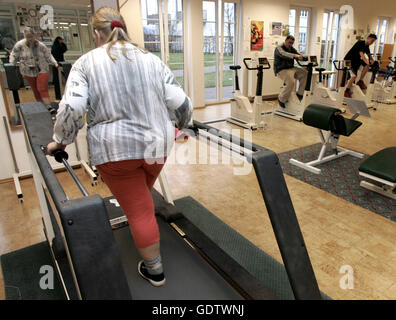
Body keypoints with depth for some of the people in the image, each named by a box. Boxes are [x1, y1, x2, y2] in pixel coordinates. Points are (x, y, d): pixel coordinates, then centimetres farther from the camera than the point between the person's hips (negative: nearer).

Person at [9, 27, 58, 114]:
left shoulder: (41, 45, -2)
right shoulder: (20, 45, -3)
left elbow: (48, 55, 6)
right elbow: (13, 56, 5)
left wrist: (54, 62, -8)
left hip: (42, 71, -2)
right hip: (28, 72, 2)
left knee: (42, 89, -12)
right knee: (36, 91, 8)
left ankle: (49, 107, -17)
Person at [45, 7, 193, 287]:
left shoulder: (86, 62, -1)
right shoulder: (151, 59, 6)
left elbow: (72, 109, -13)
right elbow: (180, 103, 1)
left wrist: (61, 141, 3)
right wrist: (183, 126, 20)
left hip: (115, 150, -3)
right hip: (157, 143, 4)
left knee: (139, 210, 6)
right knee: (143, 194, 28)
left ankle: (154, 270, 22)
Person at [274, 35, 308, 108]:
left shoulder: (292, 49, 16)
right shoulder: (279, 48, -8)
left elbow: (299, 55, 7)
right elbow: (284, 54, -31)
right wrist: (295, 55, -47)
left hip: (291, 68, 8)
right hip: (281, 70, -8)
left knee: (305, 73, -10)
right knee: (290, 82, -29)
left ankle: (300, 93, -3)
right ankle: (281, 99, -9)